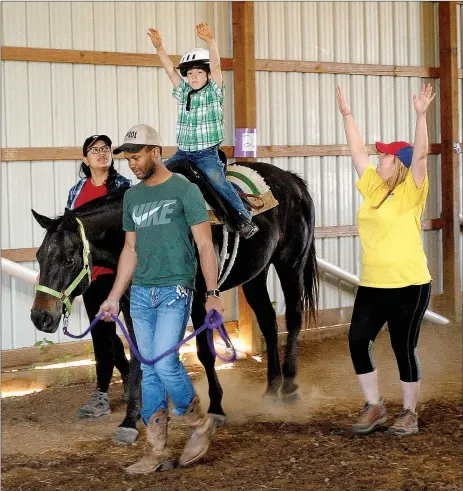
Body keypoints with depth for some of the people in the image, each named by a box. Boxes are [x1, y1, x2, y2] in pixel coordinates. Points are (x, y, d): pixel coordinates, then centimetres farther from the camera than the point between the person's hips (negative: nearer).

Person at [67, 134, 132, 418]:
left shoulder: (123, 187, -3)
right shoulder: (77, 191, 10)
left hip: (113, 266, -6)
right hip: (87, 267, 6)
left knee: (102, 328, -7)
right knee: (101, 328, 14)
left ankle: (102, 395, -1)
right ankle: (129, 376, 33)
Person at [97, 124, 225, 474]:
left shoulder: (185, 190, -5)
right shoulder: (132, 196, 12)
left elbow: (204, 244, -7)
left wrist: (212, 294, -14)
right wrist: (114, 297, 14)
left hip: (174, 291, -6)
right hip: (140, 293, 6)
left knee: (165, 363, -15)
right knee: (149, 371, 6)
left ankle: (200, 424, 10)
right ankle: (158, 451, 12)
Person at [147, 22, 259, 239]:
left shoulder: (214, 91, -1)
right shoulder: (183, 92, 11)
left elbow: (215, 66, -16)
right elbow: (170, 70, 2)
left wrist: (210, 41, -32)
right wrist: (159, 47, -12)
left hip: (207, 153, -6)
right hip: (182, 152, 6)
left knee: (218, 181, -26)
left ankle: (245, 218, -24)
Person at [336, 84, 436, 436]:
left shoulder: (411, 192, -8)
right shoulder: (372, 187, 8)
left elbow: (420, 155, -21)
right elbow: (358, 151, 15)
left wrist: (421, 115, -31)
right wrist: (347, 114, 16)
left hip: (408, 285, -6)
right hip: (372, 284, 6)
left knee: (404, 348, 2)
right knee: (358, 342, 2)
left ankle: (410, 413, 17)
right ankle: (375, 407, 17)